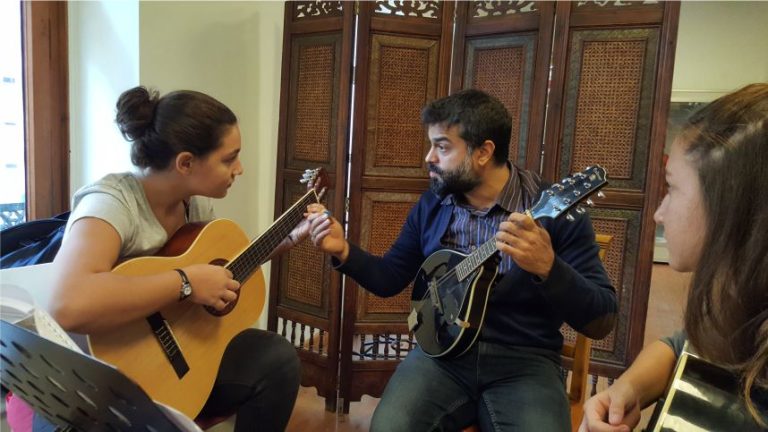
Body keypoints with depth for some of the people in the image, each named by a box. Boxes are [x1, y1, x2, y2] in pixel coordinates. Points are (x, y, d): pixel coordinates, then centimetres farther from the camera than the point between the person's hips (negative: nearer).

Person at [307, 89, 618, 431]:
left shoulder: (553, 210, -9)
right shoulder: (431, 205, 5)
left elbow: (602, 322, -11)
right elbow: (389, 280, 14)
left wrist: (548, 268, -29)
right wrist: (344, 251, -4)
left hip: (524, 361, -2)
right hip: (440, 352, 3)